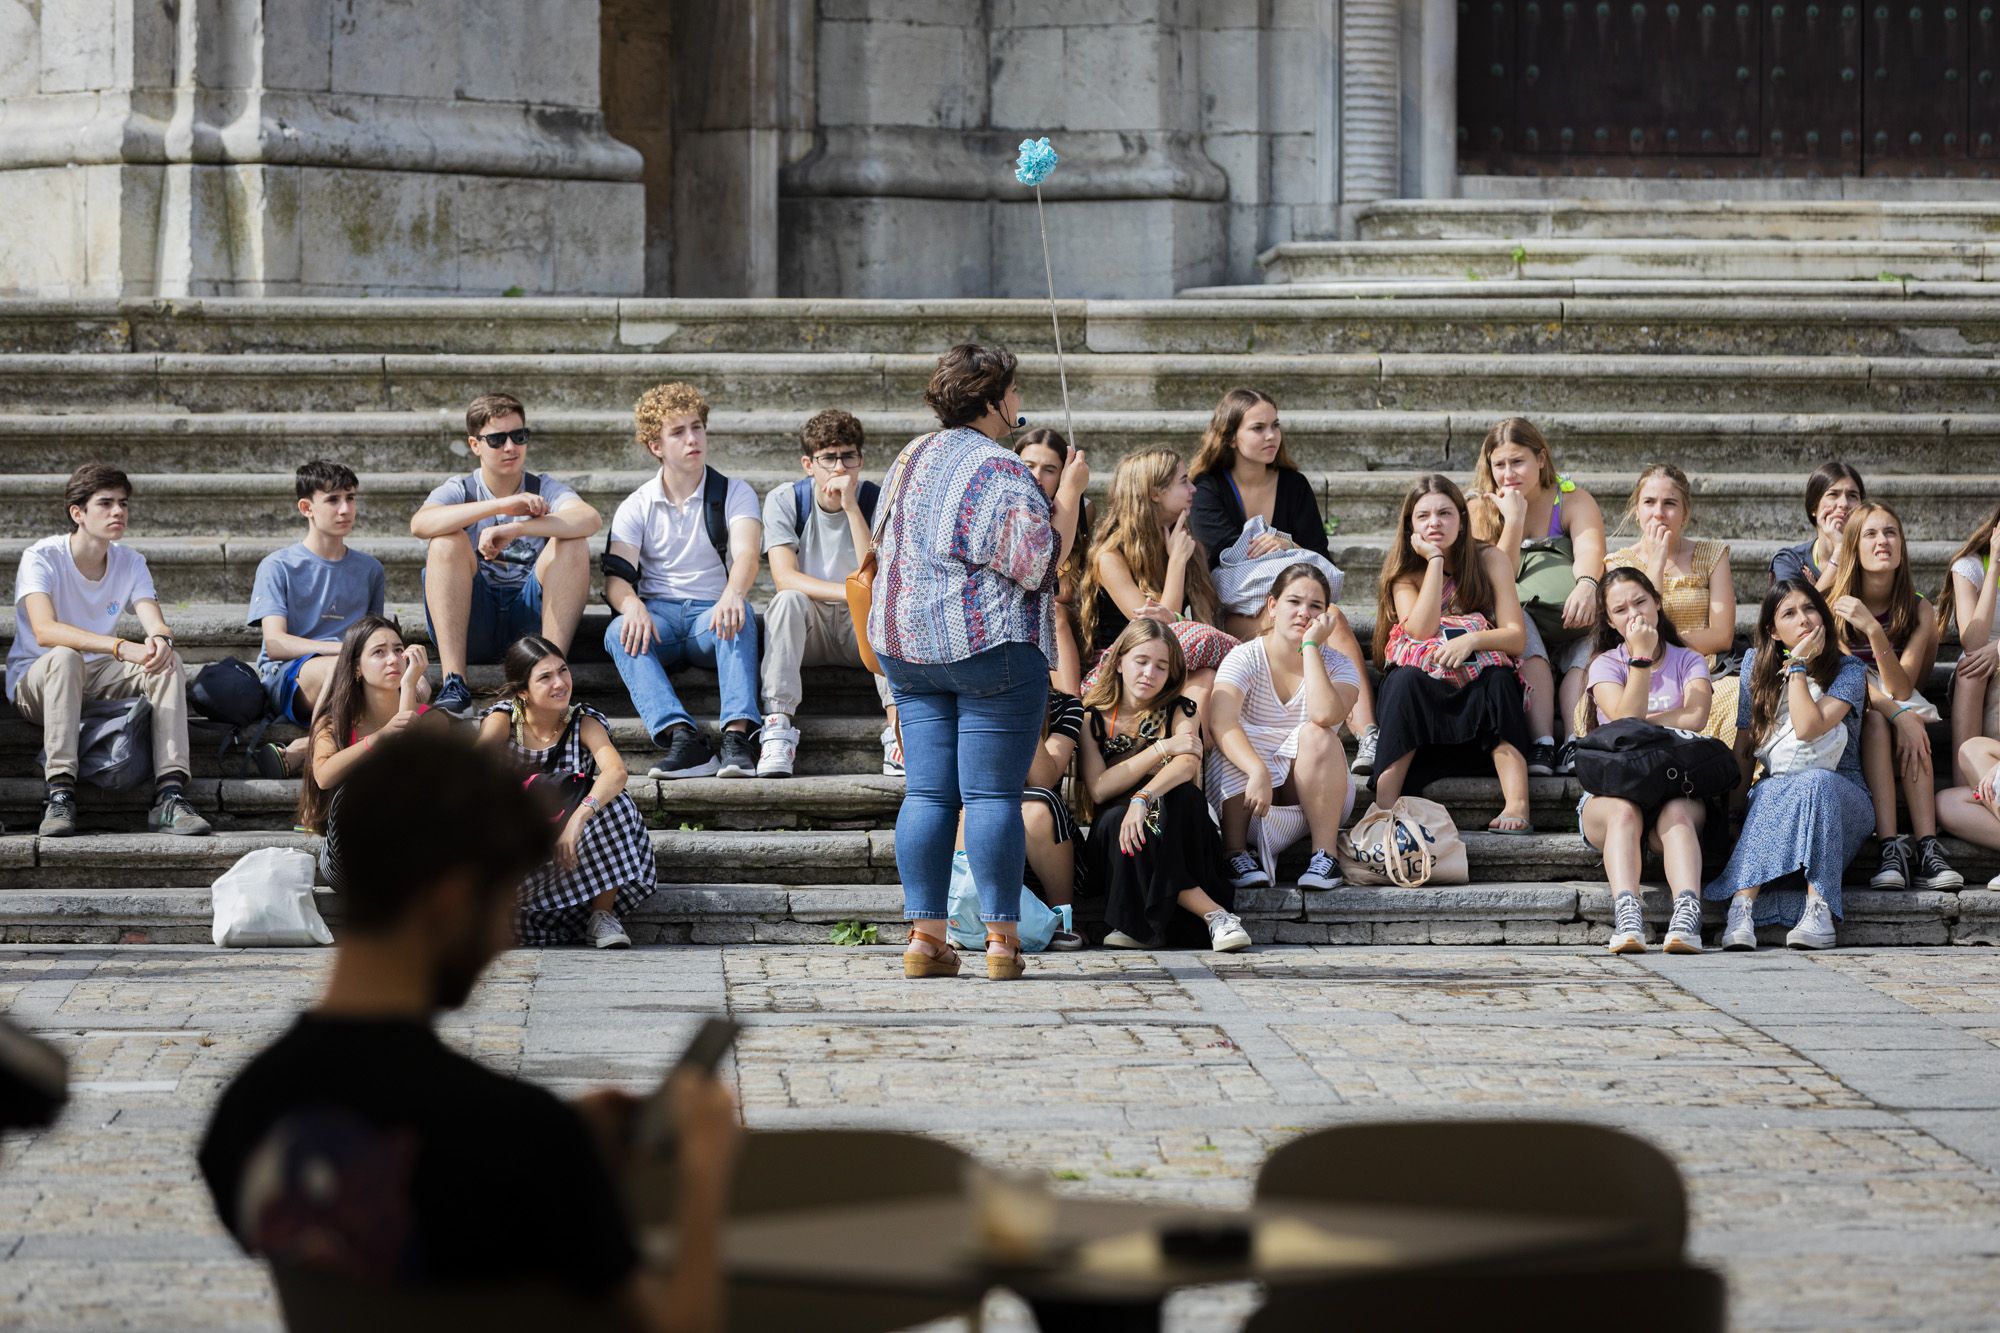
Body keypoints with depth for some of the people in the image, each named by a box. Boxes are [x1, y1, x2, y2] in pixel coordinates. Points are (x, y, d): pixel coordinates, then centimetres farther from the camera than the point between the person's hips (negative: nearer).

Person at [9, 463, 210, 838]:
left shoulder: (130, 563, 2)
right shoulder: (41, 558, -15)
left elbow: (156, 624, -11)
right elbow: (44, 631, -31)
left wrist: (161, 640, -38)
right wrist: (120, 647, -44)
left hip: (96, 680, 5)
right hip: (34, 681, -5)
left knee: (168, 661, -21)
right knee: (65, 657, -37)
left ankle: (170, 796, -31)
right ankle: (59, 795, -42)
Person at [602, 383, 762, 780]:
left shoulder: (734, 493, 6)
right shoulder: (637, 507, 10)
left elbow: (746, 555, -14)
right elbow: (616, 576, -2)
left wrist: (732, 594, -39)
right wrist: (632, 604, -29)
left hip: (711, 615, -1)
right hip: (657, 615, 1)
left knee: (740, 615, -36)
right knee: (619, 632, -33)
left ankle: (737, 734, -52)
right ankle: (683, 739, -49)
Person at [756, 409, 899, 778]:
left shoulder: (876, 501, -8)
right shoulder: (784, 500, -7)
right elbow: (786, 578, -20)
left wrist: (851, 507, -25)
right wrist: (850, 592, -35)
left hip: (861, 628, 0)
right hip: (807, 629, 0)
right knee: (788, 601, -33)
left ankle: (898, 733, -39)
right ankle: (778, 729, -40)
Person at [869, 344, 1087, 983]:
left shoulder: (912, 458, 13)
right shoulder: (999, 471, -12)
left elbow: (884, 546, 22)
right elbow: (1040, 561, -14)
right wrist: (1069, 494, -4)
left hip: (904, 643, 7)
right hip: (991, 644, -7)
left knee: (927, 793, 5)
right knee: (993, 795, -4)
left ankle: (924, 936, 3)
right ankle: (1001, 939, -4)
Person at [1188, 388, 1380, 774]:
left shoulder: (1294, 485, 14)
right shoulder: (1207, 492, 2)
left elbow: (1322, 562, 7)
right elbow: (1229, 558, -13)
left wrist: (1290, 549, -14)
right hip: (1230, 619, -3)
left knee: (1334, 618, -32)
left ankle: (1367, 735, -51)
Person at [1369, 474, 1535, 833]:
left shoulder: (1490, 560, 2)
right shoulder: (1406, 571, 4)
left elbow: (1516, 636, -7)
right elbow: (1421, 631, -15)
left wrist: (1472, 640, -28)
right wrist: (1435, 559, -12)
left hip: (1479, 688, 0)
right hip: (1422, 686, 0)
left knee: (1499, 680, -34)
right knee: (1406, 680, -33)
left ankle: (1516, 805, -45)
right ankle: (1383, 809, -43)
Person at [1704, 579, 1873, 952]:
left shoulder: (1848, 671, -2)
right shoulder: (1757, 668, 9)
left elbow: (1808, 729, -19)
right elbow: (1743, 748, 9)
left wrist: (1797, 665, -12)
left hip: (1840, 798, -2)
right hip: (1774, 793, 2)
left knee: (1815, 782, -37)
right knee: (1773, 792, -35)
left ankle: (1818, 910, -46)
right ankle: (1742, 909, -49)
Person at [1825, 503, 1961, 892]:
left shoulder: (1920, 611, -5)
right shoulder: (1833, 606, -10)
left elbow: (1900, 689, -16)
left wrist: (1873, 630, -31)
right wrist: (1898, 714, -33)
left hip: (1899, 706, 2)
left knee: (1909, 721, -33)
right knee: (1877, 720, -35)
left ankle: (1928, 850, -44)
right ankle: (1891, 849, -47)